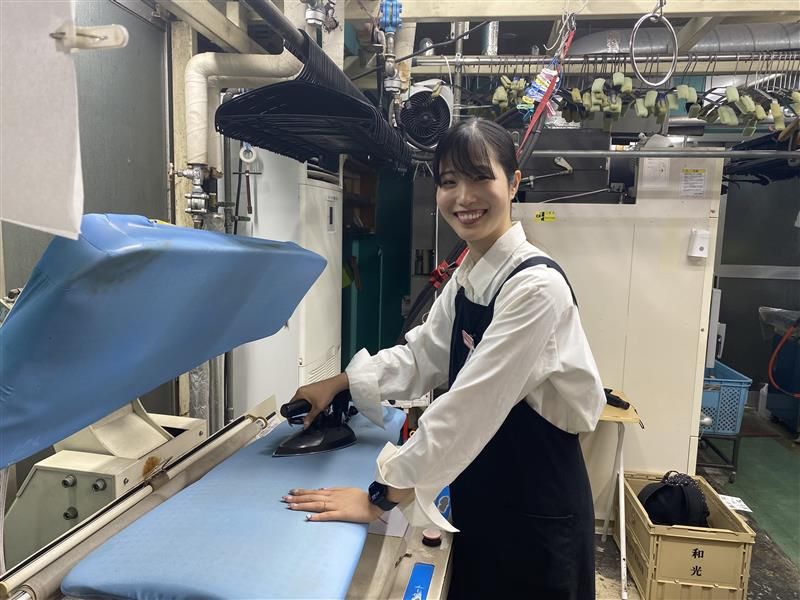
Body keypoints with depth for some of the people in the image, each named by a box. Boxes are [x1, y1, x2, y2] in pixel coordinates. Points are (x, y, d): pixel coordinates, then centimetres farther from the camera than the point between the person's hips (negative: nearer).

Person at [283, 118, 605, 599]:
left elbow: (471, 405, -28)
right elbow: (423, 355, 9)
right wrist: (337, 384, 2)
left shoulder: (536, 285, -25)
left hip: (535, 508, -7)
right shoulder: (466, 275, 0)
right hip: (480, 496, 7)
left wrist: (381, 496, -23)